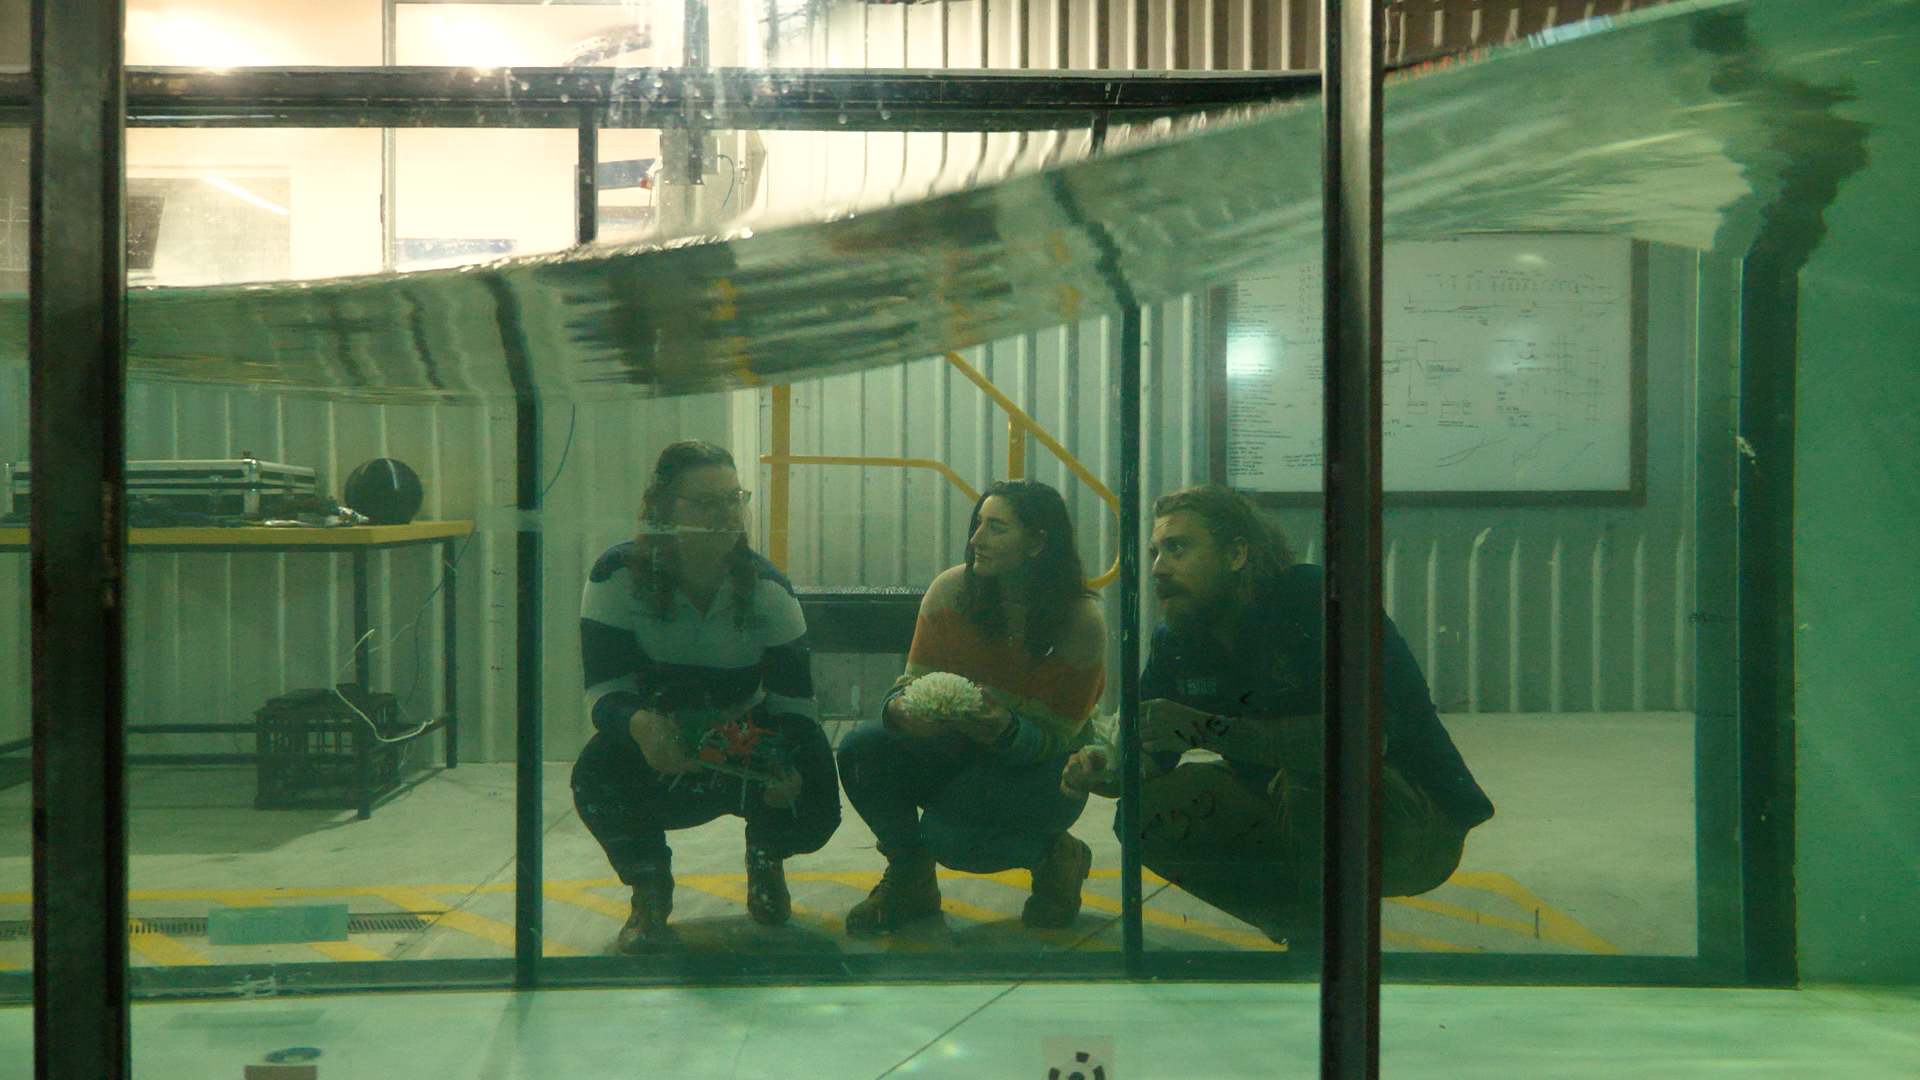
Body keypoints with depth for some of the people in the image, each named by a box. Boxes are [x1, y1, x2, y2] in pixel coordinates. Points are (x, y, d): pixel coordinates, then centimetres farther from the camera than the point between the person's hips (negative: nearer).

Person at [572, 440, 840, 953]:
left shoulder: (767, 589, -12)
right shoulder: (617, 577, -17)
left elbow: (794, 701, -15)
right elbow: (604, 692, -22)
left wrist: (788, 768, -37)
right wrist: (642, 724, -48)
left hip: (748, 750, 2)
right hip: (653, 752, -1)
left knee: (813, 812, -25)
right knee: (596, 772, -34)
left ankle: (765, 862, 19)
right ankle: (650, 892, -1)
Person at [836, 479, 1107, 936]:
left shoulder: (1080, 621, -17)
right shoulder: (950, 591, -9)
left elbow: (1055, 737, -15)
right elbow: (916, 676, -7)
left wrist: (1005, 728, -39)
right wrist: (901, 710, -33)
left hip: (1041, 768, -4)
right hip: (960, 747, 4)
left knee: (949, 834, -31)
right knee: (861, 748, -23)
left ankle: (1055, 856, 3)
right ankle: (909, 879, 3)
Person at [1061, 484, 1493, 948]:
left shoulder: (1316, 599, -23)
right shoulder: (1175, 641, 0)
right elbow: (1152, 752, 3)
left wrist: (1207, 730, -36)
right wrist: (1109, 769, -23)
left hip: (1418, 825, -7)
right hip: (1295, 821, 7)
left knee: (1311, 770, -37)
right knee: (1150, 808, -10)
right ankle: (1305, 928, 3)